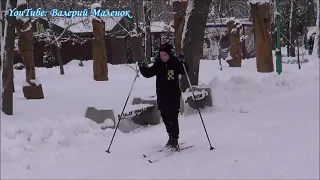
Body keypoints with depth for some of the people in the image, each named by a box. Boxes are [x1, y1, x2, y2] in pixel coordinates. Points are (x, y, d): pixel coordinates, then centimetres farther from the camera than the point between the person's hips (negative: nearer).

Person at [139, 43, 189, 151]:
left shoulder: (175, 63, -7)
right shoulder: (158, 65, 3)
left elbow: (185, 72, -17)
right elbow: (148, 73, 1)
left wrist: (183, 63, -34)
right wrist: (143, 68, -18)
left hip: (174, 95, -4)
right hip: (161, 96, 5)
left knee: (173, 118, -8)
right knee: (165, 117, 12)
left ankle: (174, 140, -2)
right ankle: (172, 137, 29)